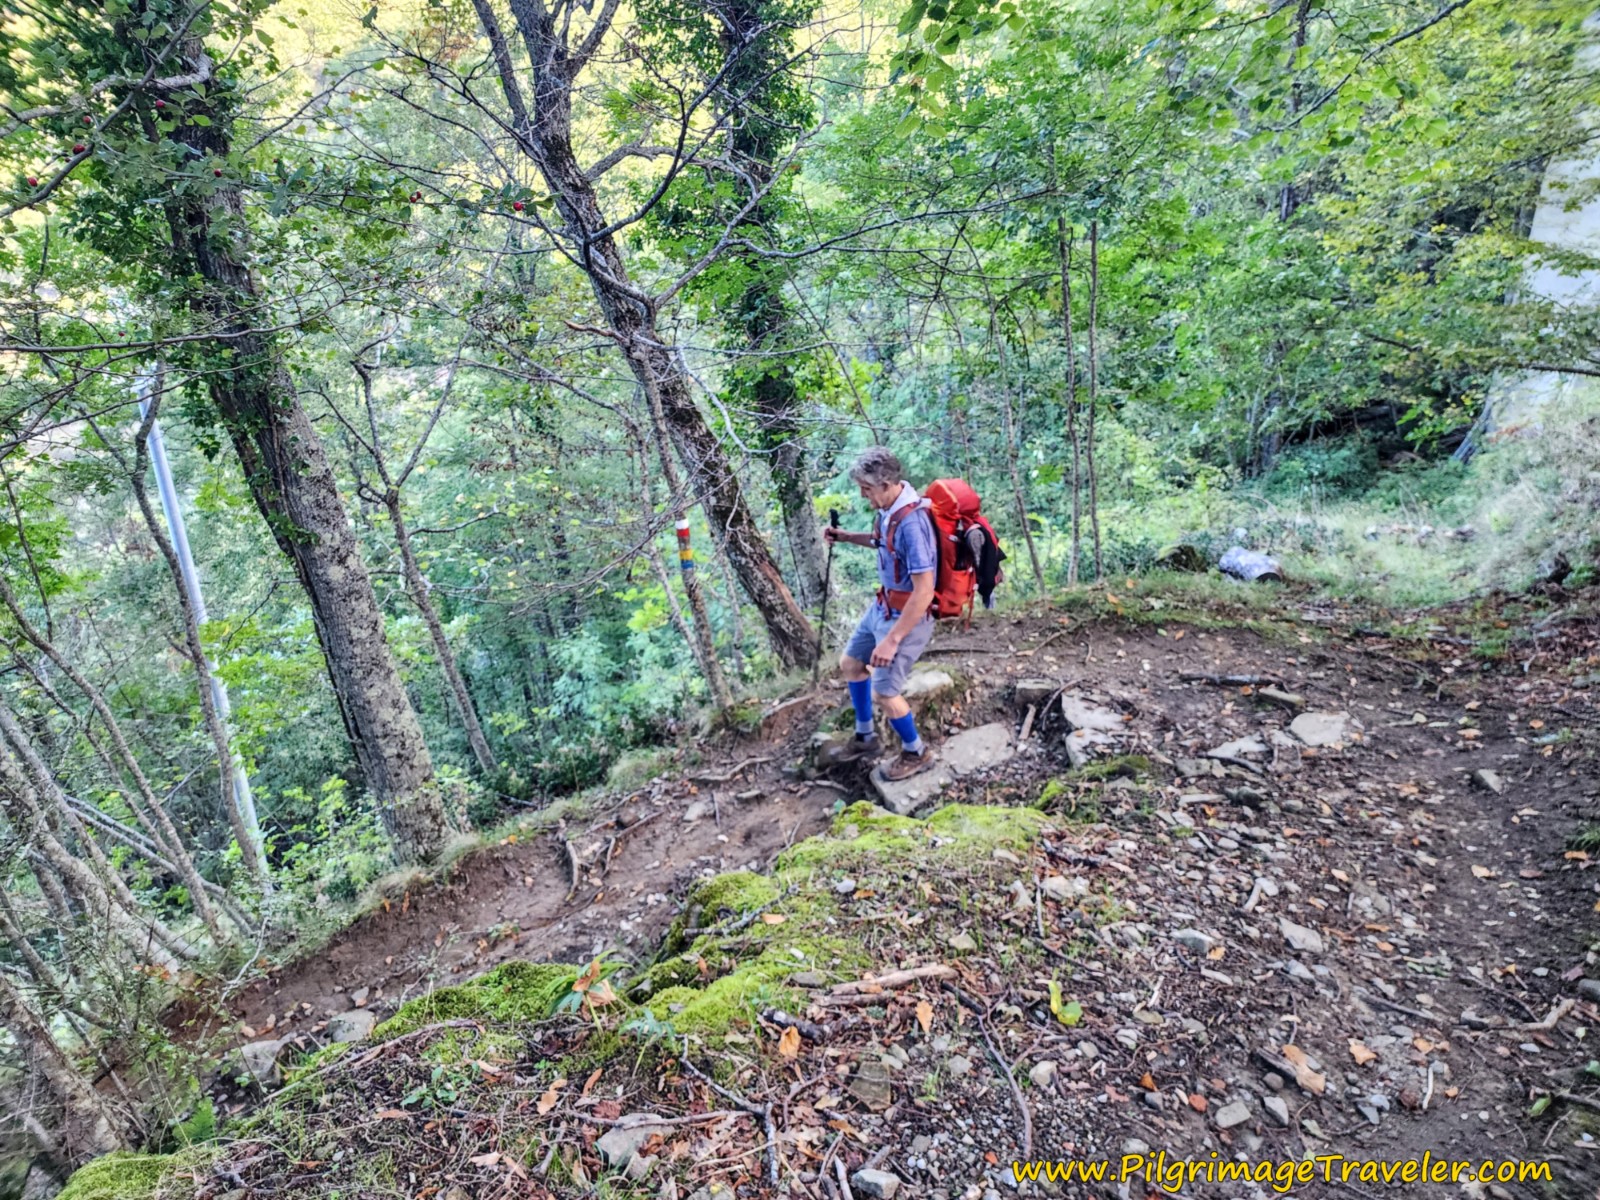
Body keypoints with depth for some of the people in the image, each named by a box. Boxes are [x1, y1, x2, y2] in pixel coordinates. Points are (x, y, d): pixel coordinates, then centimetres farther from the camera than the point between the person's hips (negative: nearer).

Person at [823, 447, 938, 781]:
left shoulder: (912, 522, -32)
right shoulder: (890, 508, -3)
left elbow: (924, 592, -31)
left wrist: (892, 640, -28)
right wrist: (846, 537, 7)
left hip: (907, 617, -10)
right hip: (882, 606, 10)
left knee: (885, 693, -1)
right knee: (850, 664, 21)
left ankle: (916, 753, 26)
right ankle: (865, 738, 39)